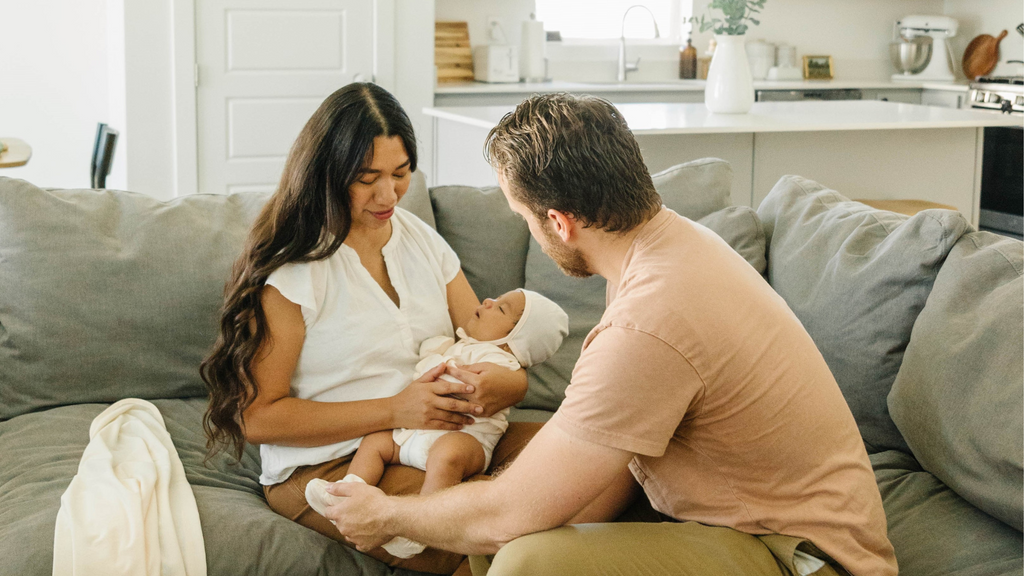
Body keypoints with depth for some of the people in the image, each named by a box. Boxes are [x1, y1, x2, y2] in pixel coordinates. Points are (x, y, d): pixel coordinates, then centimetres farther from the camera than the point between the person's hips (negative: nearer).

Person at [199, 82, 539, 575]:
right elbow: (257, 416, -9)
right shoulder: (293, 267, -7)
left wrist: (502, 385, -15)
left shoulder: (423, 240, 13)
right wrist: (393, 411, -17)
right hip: (325, 465, -6)